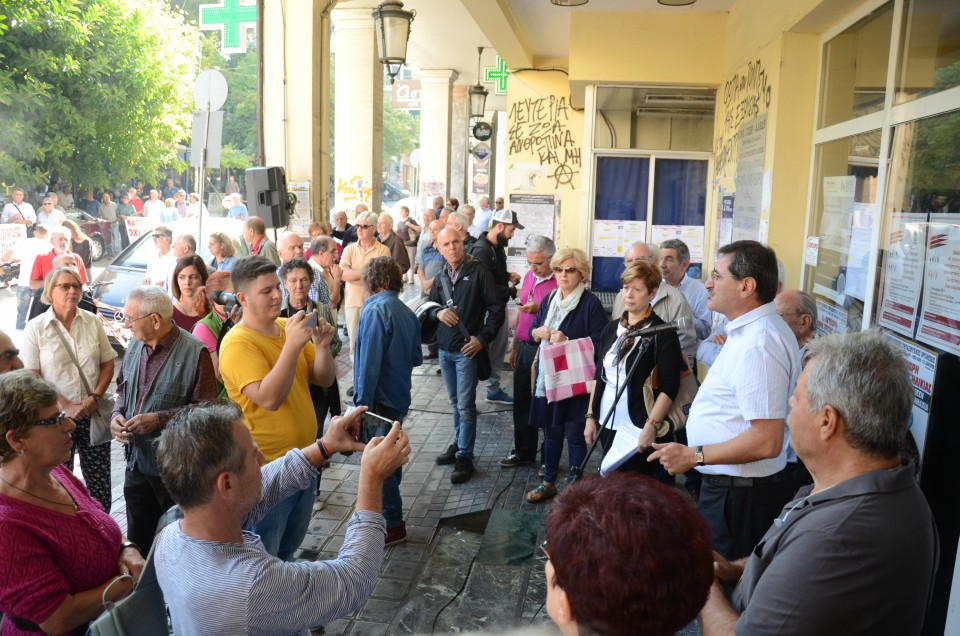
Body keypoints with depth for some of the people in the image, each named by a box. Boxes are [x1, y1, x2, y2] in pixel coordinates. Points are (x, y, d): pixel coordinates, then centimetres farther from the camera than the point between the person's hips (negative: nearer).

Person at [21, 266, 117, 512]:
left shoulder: (92, 322, 2)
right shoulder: (35, 328, -5)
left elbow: (108, 363, 6)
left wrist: (95, 397, -8)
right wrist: (66, 406, -13)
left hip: (93, 413, 2)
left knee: (100, 480, 5)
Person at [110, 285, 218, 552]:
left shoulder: (194, 352, -18)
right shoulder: (135, 346, 5)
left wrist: (159, 419, -23)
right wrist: (117, 415, -1)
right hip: (136, 461, 7)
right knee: (138, 540, 22)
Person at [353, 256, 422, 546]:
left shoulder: (375, 310, -18)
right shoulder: (406, 312, 5)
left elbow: (369, 363, -21)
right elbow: (416, 357, 11)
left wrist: (362, 403, -16)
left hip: (380, 400, -8)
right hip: (400, 398, 8)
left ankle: (393, 526, 9)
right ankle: (388, 508, 38)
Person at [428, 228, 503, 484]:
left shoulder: (478, 271, -9)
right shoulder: (441, 276, 9)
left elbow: (496, 308, -9)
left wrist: (483, 339, -14)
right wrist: (438, 312, -6)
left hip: (467, 349, -6)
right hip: (444, 348, 6)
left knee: (465, 405, -3)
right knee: (455, 402, 17)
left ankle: (465, 457, 5)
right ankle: (458, 444, 31)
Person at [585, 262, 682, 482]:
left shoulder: (663, 333, -9)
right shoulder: (611, 328, 9)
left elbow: (669, 387, -14)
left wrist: (651, 426, -21)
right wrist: (591, 416, 9)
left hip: (640, 430, -6)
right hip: (608, 425, 6)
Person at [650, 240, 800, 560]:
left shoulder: (757, 345, -25)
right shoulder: (755, 330, 9)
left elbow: (766, 441, -28)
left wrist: (694, 455, -22)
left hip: (738, 496, -10)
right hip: (732, 486, 10)